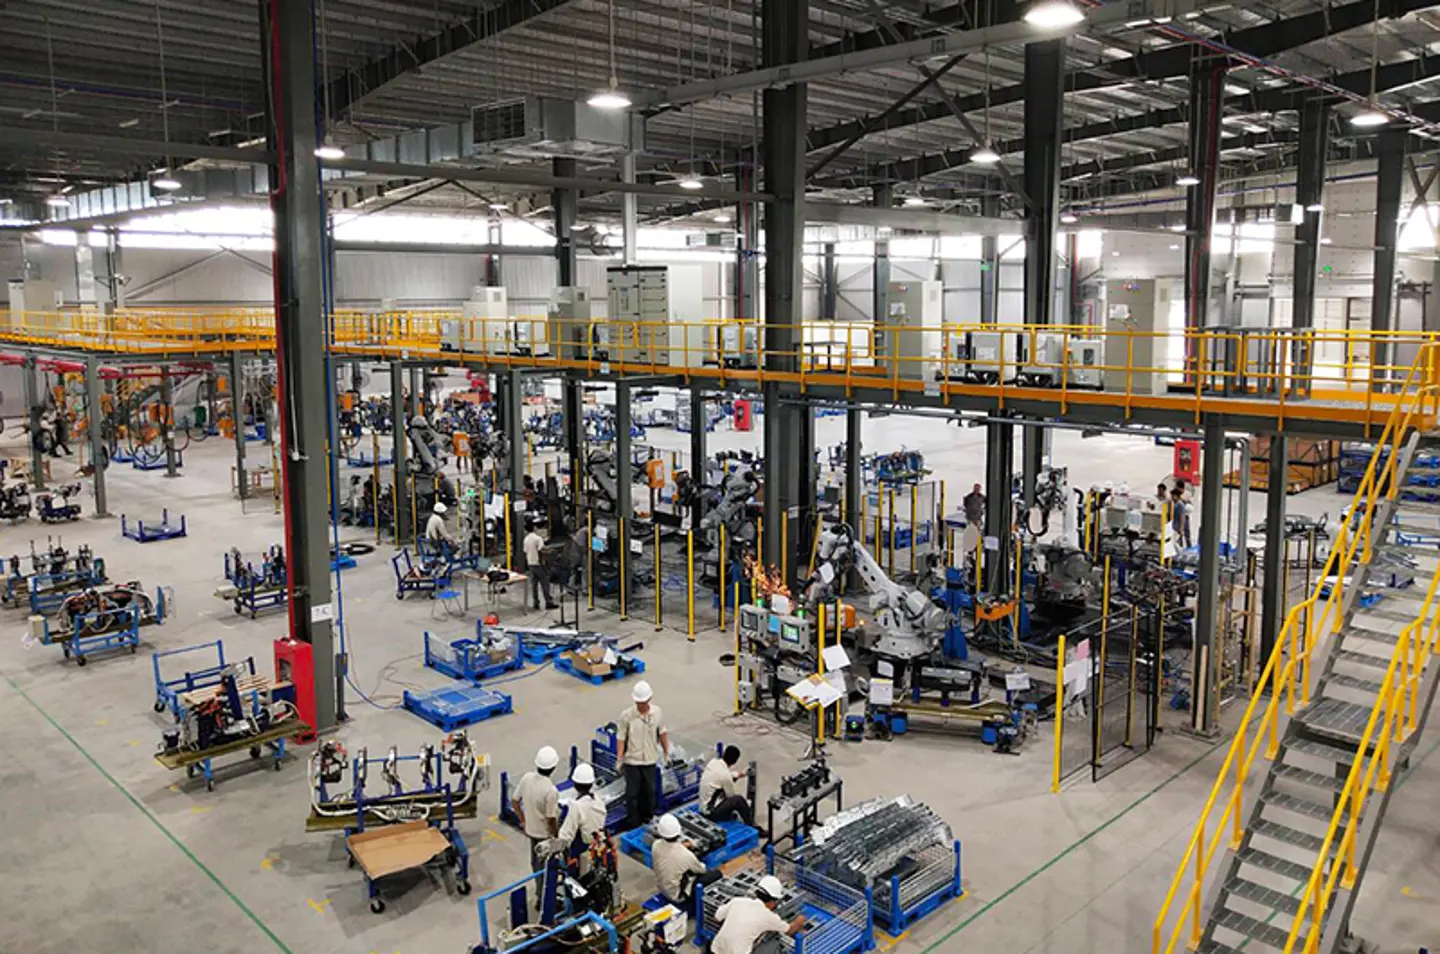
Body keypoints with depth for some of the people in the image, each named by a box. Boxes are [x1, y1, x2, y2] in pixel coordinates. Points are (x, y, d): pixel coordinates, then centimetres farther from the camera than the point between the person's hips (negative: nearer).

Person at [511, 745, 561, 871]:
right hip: (545, 833, -6)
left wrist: (523, 821, 12)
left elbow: (514, 802, -1)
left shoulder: (526, 778, -14)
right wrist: (558, 836, -7)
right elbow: (551, 819, -24)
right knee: (544, 864, 13)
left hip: (530, 829, 6)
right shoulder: (550, 790, -32)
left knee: (535, 860, 26)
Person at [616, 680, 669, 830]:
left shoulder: (657, 712, -7)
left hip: (650, 760, 3)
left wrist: (666, 753, 11)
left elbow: (662, 733, 6)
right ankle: (634, 823, 21)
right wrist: (619, 759, -16)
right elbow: (621, 738, -11)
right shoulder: (626, 715, -17)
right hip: (632, 760, -3)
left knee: (649, 791, 16)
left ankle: (648, 819, 36)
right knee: (632, 793, 6)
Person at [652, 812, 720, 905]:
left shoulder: (656, 845, -17)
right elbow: (702, 870, -9)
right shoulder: (686, 855, -32)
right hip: (678, 896, -6)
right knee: (716, 873, 3)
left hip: (662, 889, 6)